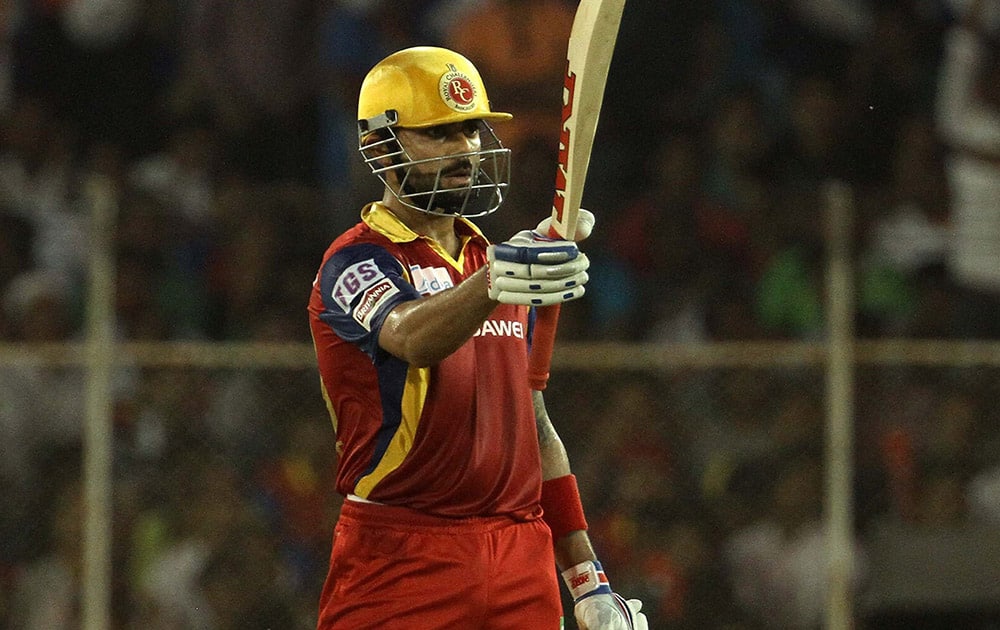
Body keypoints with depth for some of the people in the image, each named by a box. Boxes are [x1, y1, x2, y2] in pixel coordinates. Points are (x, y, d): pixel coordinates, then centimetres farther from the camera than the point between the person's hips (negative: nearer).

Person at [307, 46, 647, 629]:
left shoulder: (496, 259, 17)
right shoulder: (358, 263, -5)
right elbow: (411, 337, -28)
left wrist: (586, 577, 16)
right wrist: (491, 282, -48)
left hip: (523, 564, 6)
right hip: (400, 558, -6)